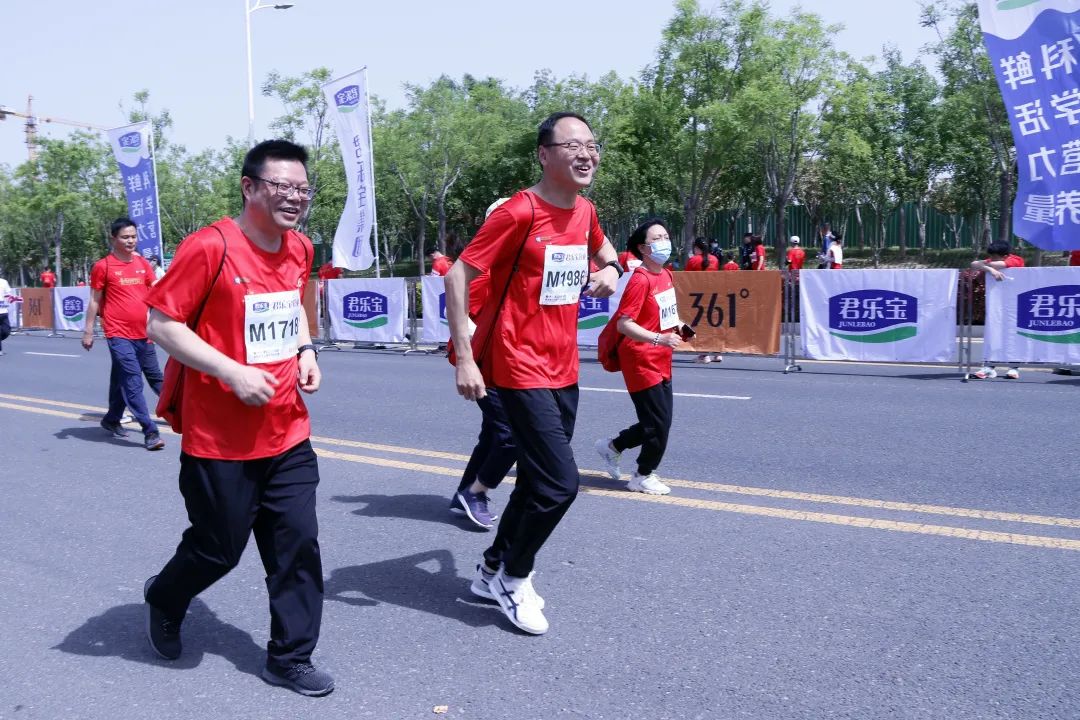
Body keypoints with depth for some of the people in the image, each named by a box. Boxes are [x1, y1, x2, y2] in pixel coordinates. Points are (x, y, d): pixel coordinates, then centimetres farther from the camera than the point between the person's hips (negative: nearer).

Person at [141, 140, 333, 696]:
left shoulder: (300, 249, 5)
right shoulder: (210, 247, -16)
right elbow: (161, 323, -13)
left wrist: (305, 350, 4)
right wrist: (233, 372, -22)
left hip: (288, 434, 6)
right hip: (221, 440, -5)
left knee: (298, 544, 5)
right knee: (218, 549, 10)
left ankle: (289, 659, 21)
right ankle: (164, 598, 44)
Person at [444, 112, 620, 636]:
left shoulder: (584, 212, 7)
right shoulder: (519, 212, -16)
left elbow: (601, 246, 30)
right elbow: (458, 275, -14)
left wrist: (610, 268, 6)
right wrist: (465, 358, -19)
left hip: (564, 369, 8)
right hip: (521, 368, -8)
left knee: (538, 478, 15)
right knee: (560, 483, -11)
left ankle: (493, 571, 33)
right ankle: (513, 578, 13)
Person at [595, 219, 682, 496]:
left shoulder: (666, 274, 7)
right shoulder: (640, 279, -19)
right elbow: (624, 324, -24)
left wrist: (678, 325, 9)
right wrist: (659, 338, -32)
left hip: (661, 362, 9)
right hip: (641, 361, -9)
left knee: (659, 421, 15)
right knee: (658, 423, -2)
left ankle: (613, 446, 33)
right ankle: (643, 477, 17)